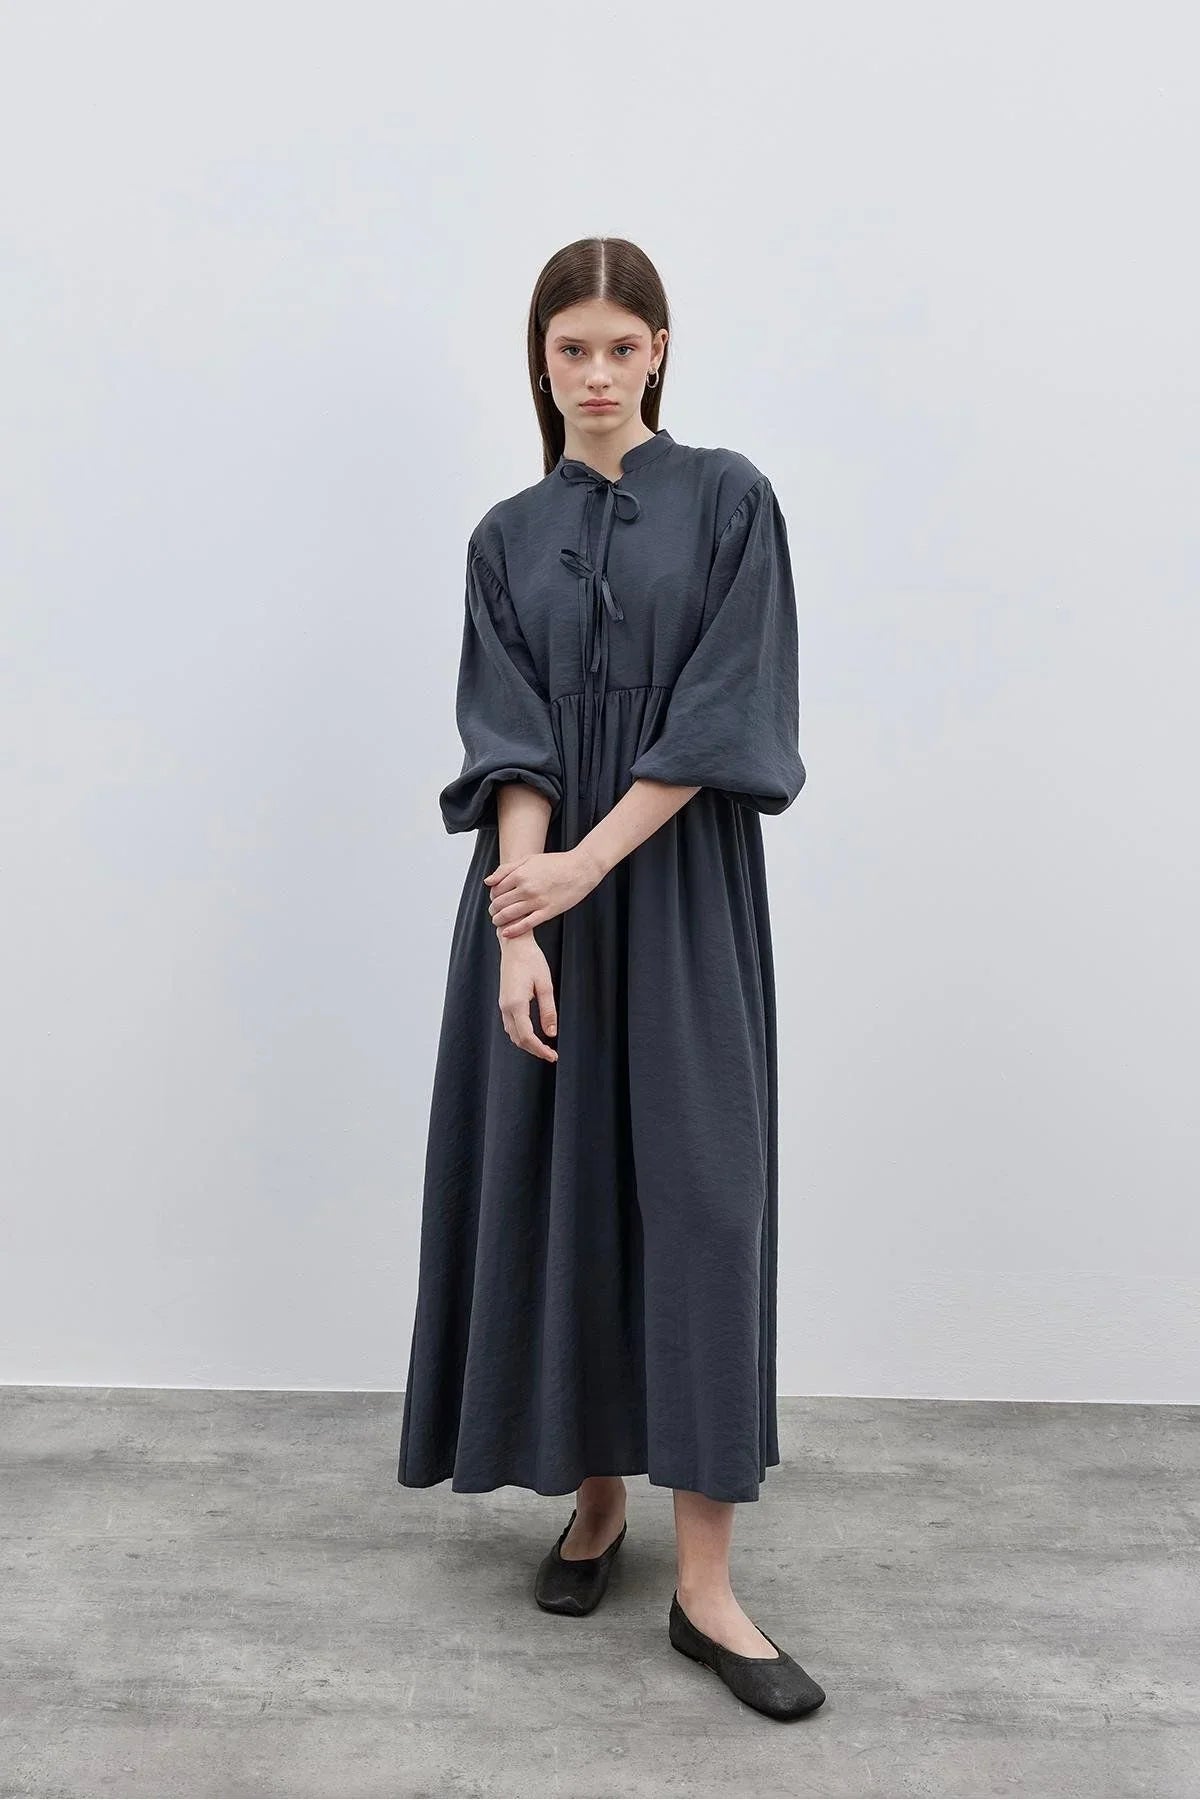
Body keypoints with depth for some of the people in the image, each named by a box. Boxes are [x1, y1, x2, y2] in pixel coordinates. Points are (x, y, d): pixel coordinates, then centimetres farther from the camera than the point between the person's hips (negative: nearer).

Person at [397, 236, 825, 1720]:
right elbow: (507, 745, -2)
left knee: (695, 1196, -6)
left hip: (683, 901, -2)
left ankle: (705, 1584, 2)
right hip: (540, 897, 3)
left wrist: (591, 861, -16)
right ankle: (595, 1496, 27)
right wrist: (518, 925, -15)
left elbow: (724, 716, -7)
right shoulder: (507, 538, 10)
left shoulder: (728, 500, 3)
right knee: (555, 1187, 6)